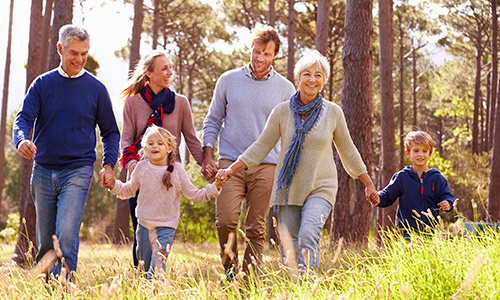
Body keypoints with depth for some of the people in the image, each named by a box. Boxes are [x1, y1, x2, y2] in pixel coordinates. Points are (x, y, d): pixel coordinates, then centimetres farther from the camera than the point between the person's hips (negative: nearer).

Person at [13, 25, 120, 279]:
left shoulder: (96, 89, 3)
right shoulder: (43, 84, 6)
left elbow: (110, 132, 11)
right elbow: (24, 118, -1)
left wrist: (108, 165, -3)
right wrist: (22, 140, -24)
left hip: (78, 171, -2)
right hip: (43, 170, 2)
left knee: (67, 234, -18)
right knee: (44, 240, 8)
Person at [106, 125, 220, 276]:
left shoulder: (176, 169, -4)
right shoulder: (142, 167, 1)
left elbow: (194, 194, -2)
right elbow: (128, 190, 15)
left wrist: (214, 188, -13)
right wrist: (114, 184, -2)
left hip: (166, 226, -2)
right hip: (144, 224, 3)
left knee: (158, 269, -13)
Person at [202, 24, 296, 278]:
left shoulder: (285, 89, 7)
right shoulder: (228, 80, 8)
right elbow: (213, 121, 14)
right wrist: (207, 155, 3)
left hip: (266, 166, 0)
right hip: (230, 163, 0)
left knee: (256, 228, 0)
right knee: (225, 221, -12)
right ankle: (230, 269, 9)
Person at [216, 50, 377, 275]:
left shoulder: (333, 112, 0)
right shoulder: (283, 111, -1)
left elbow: (347, 151, 12)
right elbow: (261, 147, 4)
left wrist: (368, 184, 18)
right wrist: (230, 170, -5)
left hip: (320, 189, -1)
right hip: (288, 188, 2)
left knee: (308, 237, -23)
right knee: (289, 249, 1)